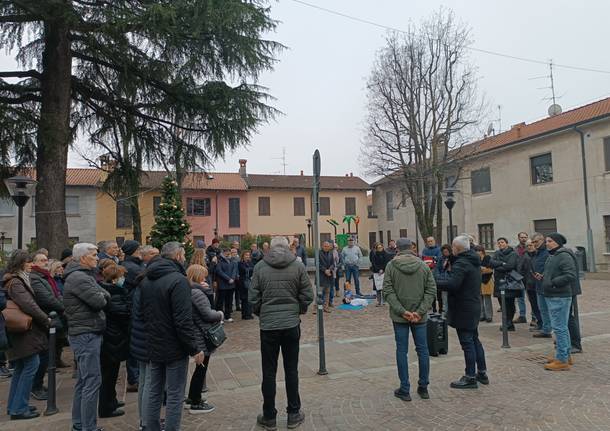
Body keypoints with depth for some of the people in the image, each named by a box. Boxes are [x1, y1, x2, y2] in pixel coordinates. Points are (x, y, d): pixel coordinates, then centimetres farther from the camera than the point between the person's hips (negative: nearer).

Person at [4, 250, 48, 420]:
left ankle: (14, 406, 25)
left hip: (21, 331, 10)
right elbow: (28, 305, -24)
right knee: (32, 364, -7)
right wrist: (46, 319, -13)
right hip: (25, 331, -10)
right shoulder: (15, 283, -16)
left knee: (21, 367, 16)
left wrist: (43, 319, 11)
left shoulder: (17, 280, 14)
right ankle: (19, 408, -2)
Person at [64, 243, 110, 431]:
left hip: (86, 333, 10)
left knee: (83, 380, 16)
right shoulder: (78, 277, -17)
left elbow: (106, 295, 13)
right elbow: (99, 302, -21)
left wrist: (101, 296, -6)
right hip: (86, 334, -10)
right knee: (92, 381, -7)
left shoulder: (85, 275, 16)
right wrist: (101, 297, -2)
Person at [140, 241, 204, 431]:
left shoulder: (146, 280, 6)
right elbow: (183, 320, -24)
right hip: (174, 348, -8)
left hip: (154, 346, 8)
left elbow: (143, 313, 13)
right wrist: (194, 349, -16)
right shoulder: (178, 280, -20)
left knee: (154, 391, 18)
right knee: (175, 395, 3)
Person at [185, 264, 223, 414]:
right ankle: (195, 404, 16)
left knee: (200, 368, 22)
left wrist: (207, 290, -5)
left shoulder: (192, 291, 8)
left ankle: (191, 398, 34)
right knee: (201, 369, 4)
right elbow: (208, 314, -23)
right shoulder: (197, 292, -22)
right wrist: (220, 314, -5)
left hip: (197, 336, 10)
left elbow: (209, 304, 10)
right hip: (202, 338, -10)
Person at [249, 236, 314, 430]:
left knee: (269, 372, 10)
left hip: (268, 326, 0)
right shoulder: (298, 266, -4)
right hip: (291, 324, 1)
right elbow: (308, 296, -4)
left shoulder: (260, 267, -5)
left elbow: (253, 298, -4)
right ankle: (294, 415, 23)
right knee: (291, 370, 13)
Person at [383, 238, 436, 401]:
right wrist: (420, 311, -9)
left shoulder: (391, 265, -5)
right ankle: (423, 388, 22)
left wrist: (401, 311, -13)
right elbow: (431, 290, -4)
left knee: (402, 351, 6)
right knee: (422, 350, 13)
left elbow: (388, 292, -12)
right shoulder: (423, 266, 1)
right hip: (420, 317, 2)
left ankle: (404, 390, 12)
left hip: (399, 316, -2)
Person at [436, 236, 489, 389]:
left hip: (463, 310, -10)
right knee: (474, 340, 18)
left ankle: (470, 378, 5)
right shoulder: (474, 262, 12)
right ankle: (482, 373, 27)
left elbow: (452, 284, -31)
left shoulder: (461, 263, -20)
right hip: (474, 306, 10)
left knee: (467, 343, -2)